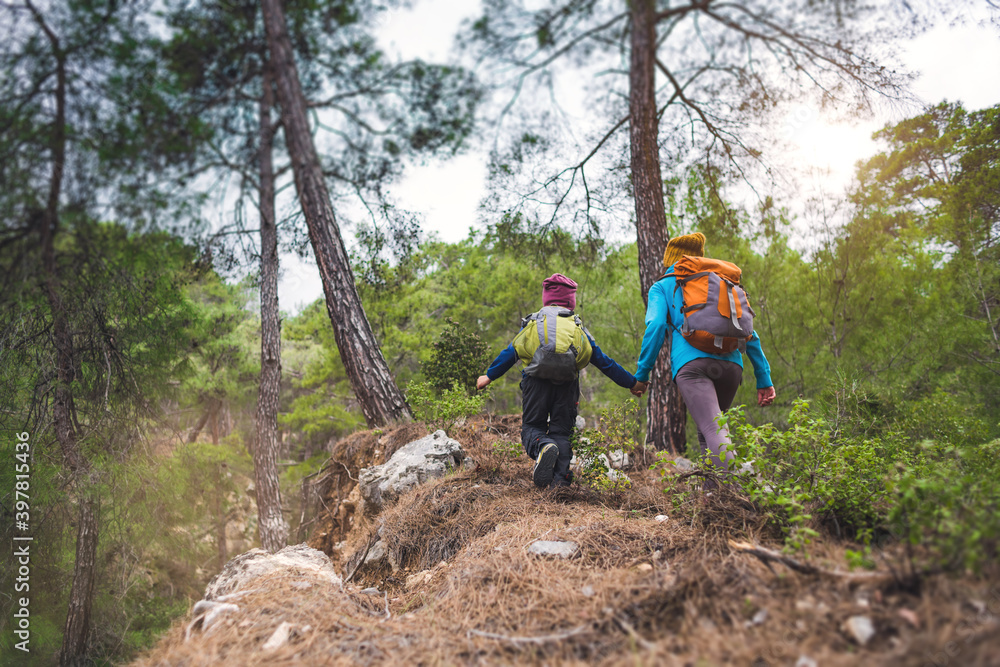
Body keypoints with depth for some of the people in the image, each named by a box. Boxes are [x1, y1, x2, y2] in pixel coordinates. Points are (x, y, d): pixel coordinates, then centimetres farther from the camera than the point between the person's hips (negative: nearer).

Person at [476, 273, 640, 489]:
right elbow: (603, 361, 20)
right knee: (561, 432, 10)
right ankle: (560, 480, -10)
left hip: (536, 381, -1)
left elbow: (510, 352, 16)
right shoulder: (578, 327, 20)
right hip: (567, 384, 1)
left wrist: (489, 376, 27)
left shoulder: (533, 322, 19)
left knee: (531, 427, 8)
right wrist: (631, 382, 28)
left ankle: (543, 447, -28)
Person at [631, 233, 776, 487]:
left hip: (691, 362, -4)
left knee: (714, 431, -17)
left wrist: (641, 374, 3)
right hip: (731, 363, 5)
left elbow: (656, 326, 0)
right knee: (706, 431, 21)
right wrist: (764, 378, 18)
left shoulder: (662, 286, 19)